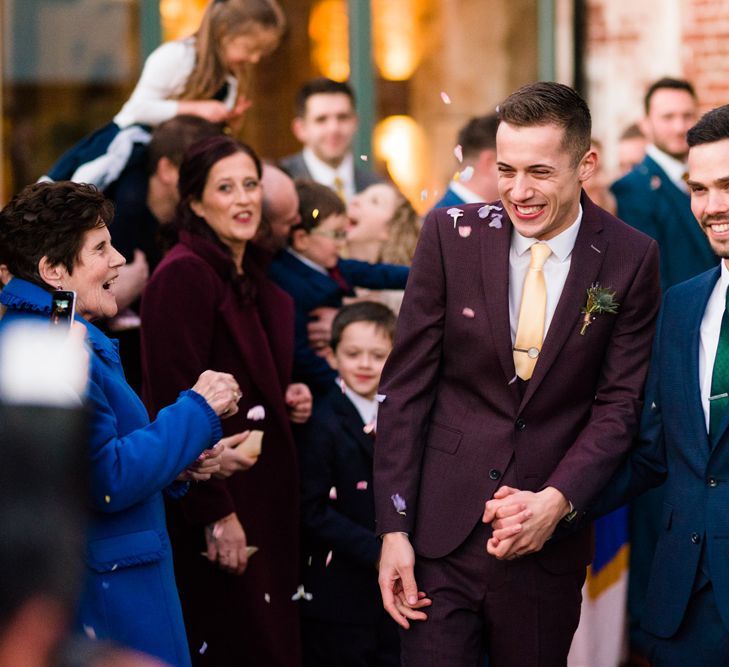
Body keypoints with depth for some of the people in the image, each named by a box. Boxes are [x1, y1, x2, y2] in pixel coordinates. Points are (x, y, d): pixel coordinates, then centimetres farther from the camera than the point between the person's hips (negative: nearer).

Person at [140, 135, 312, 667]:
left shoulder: (254, 281, 14)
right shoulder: (184, 275, -13)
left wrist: (290, 401, 5)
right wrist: (217, 515, -20)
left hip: (267, 494, 8)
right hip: (214, 497, -8)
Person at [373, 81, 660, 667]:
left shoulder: (631, 260, -3)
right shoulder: (452, 233, -3)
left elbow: (619, 403, 0)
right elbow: (405, 386, -2)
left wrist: (557, 501, -15)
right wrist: (394, 530, -6)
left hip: (551, 536, 1)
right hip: (443, 527, 0)